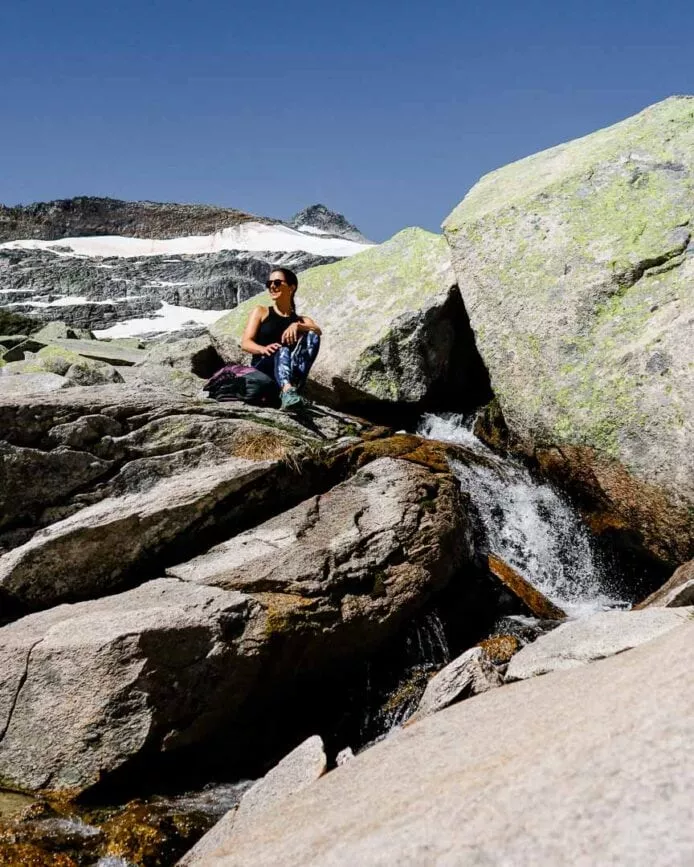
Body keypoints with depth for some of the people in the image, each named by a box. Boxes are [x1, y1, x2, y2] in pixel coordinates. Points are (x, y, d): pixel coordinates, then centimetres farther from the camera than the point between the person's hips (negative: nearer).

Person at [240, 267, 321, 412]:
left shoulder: (302, 320, 21)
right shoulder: (261, 312, 16)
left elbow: (317, 332, -3)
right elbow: (246, 343, 2)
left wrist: (297, 326, -24)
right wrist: (264, 349, -21)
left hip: (290, 373, 2)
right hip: (263, 369, -2)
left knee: (312, 336, -22)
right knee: (282, 350, -34)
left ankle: (293, 387, -44)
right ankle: (287, 392, -64)